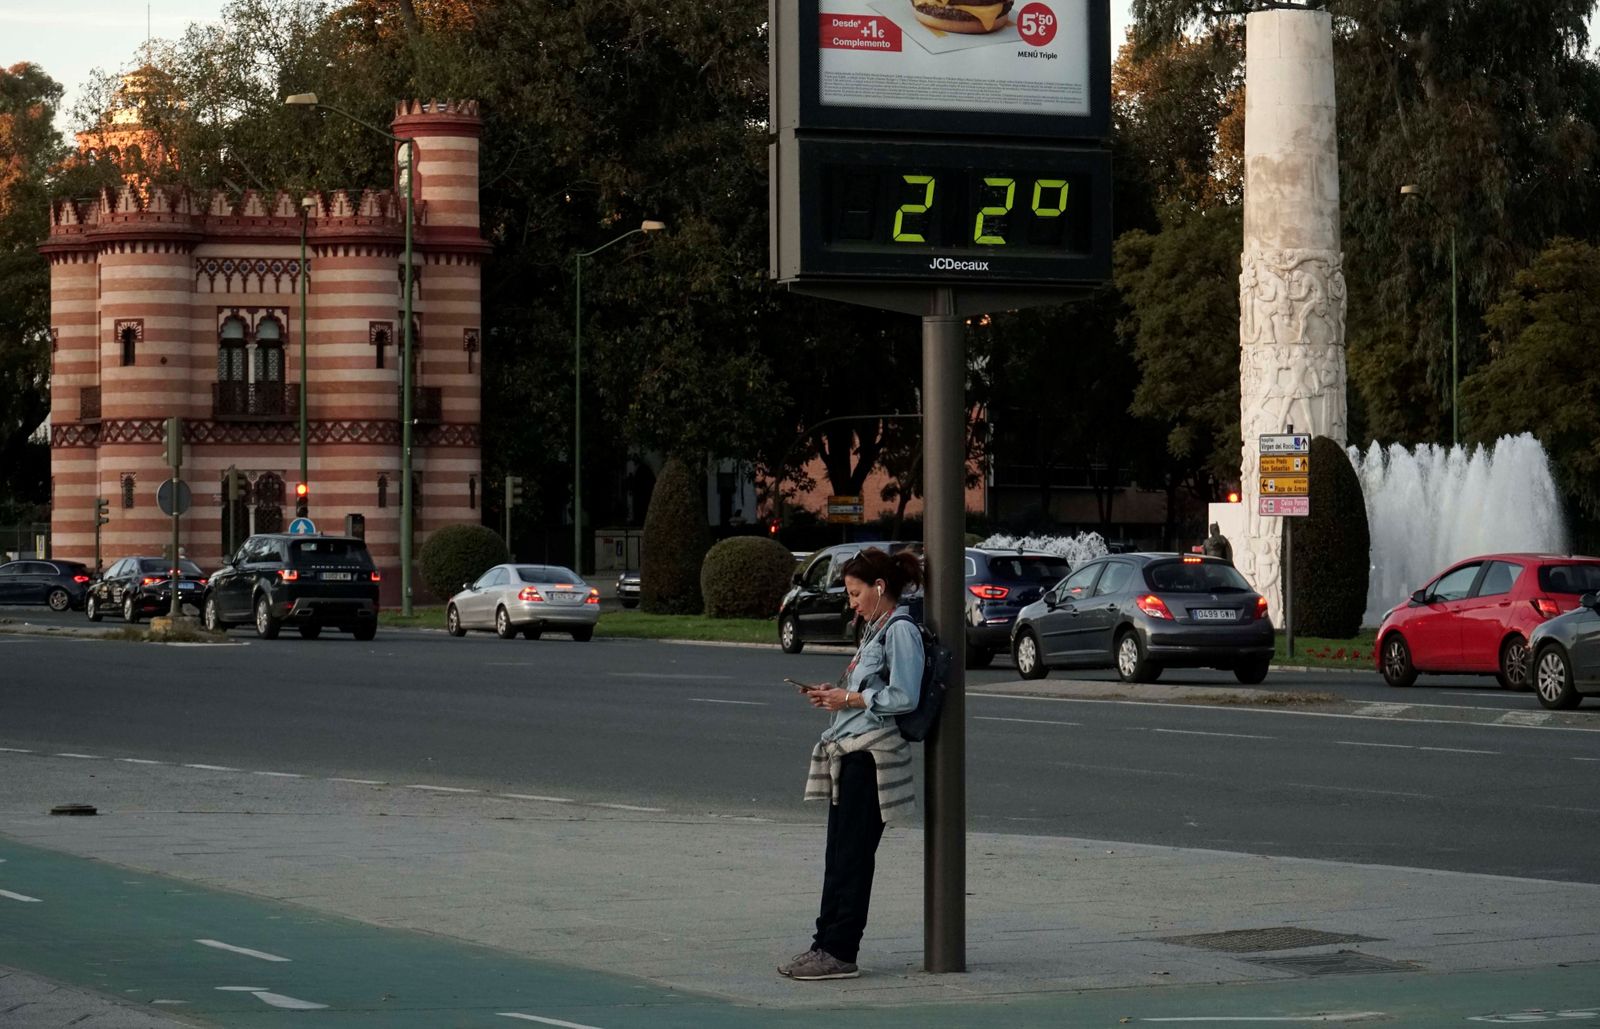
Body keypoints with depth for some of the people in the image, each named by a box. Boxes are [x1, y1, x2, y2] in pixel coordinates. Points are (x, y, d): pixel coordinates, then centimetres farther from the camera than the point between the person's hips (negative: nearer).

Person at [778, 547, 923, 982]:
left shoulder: (901, 630, -10)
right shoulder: (875, 629, 20)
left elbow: (904, 697, -18)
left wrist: (850, 698, -12)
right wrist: (835, 692, 11)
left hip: (871, 754, -10)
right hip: (849, 751, 10)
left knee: (853, 856, -7)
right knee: (837, 856, 10)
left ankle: (839, 953, -6)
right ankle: (826, 944, 13)